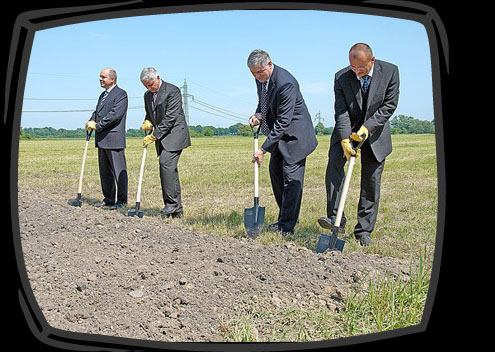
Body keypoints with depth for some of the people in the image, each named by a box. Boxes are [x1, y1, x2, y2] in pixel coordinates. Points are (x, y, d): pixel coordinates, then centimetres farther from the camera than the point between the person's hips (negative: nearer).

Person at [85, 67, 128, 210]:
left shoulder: (121, 94, -8)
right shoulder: (103, 95, 22)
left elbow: (115, 114, -18)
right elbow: (97, 111, 22)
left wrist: (97, 125, -15)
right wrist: (92, 121, -1)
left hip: (114, 139, -9)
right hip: (102, 139, 9)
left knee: (119, 170, -6)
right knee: (104, 170, 13)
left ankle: (122, 200, -2)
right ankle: (108, 198, 22)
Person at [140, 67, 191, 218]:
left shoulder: (172, 91, -11)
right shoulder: (147, 95, 14)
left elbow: (170, 118, -18)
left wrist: (154, 135, -18)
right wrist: (147, 122, 1)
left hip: (175, 135, -8)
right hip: (161, 138, 8)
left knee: (165, 163, -23)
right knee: (170, 169, 5)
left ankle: (171, 202, -17)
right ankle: (177, 209, 8)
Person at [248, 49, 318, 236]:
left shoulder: (286, 84, -29)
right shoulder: (261, 78, -2)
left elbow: (283, 122, -29)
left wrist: (263, 149, -26)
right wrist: (259, 114, -6)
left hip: (295, 133, -10)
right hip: (280, 134, 10)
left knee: (292, 179, -7)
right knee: (275, 172, 14)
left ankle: (287, 226, 1)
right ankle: (285, 218, 27)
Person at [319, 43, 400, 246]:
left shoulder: (390, 71, -13)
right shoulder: (342, 77, -13)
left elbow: (389, 106, -12)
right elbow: (341, 112, -16)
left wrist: (367, 128, -21)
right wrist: (344, 139, -28)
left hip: (375, 133, 0)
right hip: (347, 130, 0)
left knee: (371, 182, 1)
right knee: (334, 162, -25)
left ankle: (364, 230, 11)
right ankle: (335, 217, -25)